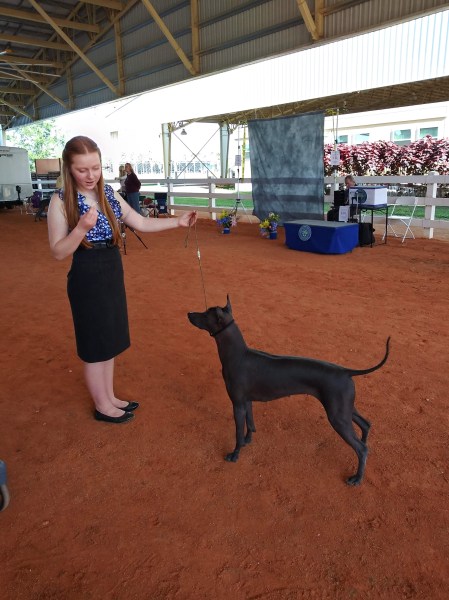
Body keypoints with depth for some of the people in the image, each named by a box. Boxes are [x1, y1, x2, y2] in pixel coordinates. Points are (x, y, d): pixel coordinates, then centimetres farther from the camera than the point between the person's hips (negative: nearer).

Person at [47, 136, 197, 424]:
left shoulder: (110, 194, 3)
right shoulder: (61, 201, -12)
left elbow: (141, 223, 6)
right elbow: (58, 252, -15)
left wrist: (177, 222, -2)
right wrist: (82, 227, -29)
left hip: (113, 274, 6)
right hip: (86, 279, -6)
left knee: (110, 339, 17)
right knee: (95, 345, 7)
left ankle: (110, 397, 36)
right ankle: (102, 406, 27)